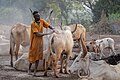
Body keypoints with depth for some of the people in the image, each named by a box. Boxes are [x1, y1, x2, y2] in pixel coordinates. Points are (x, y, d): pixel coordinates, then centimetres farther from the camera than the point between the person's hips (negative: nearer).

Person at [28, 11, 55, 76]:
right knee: (32, 56, 6)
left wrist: (53, 29, -22)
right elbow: (37, 34, -23)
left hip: (40, 41, 4)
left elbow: (48, 26, 0)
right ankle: (29, 70, 25)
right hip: (34, 42, -4)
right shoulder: (33, 24, -17)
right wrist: (47, 34, -27)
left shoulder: (42, 21, 0)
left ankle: (35, 72, 5)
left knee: (38, 56, 2)